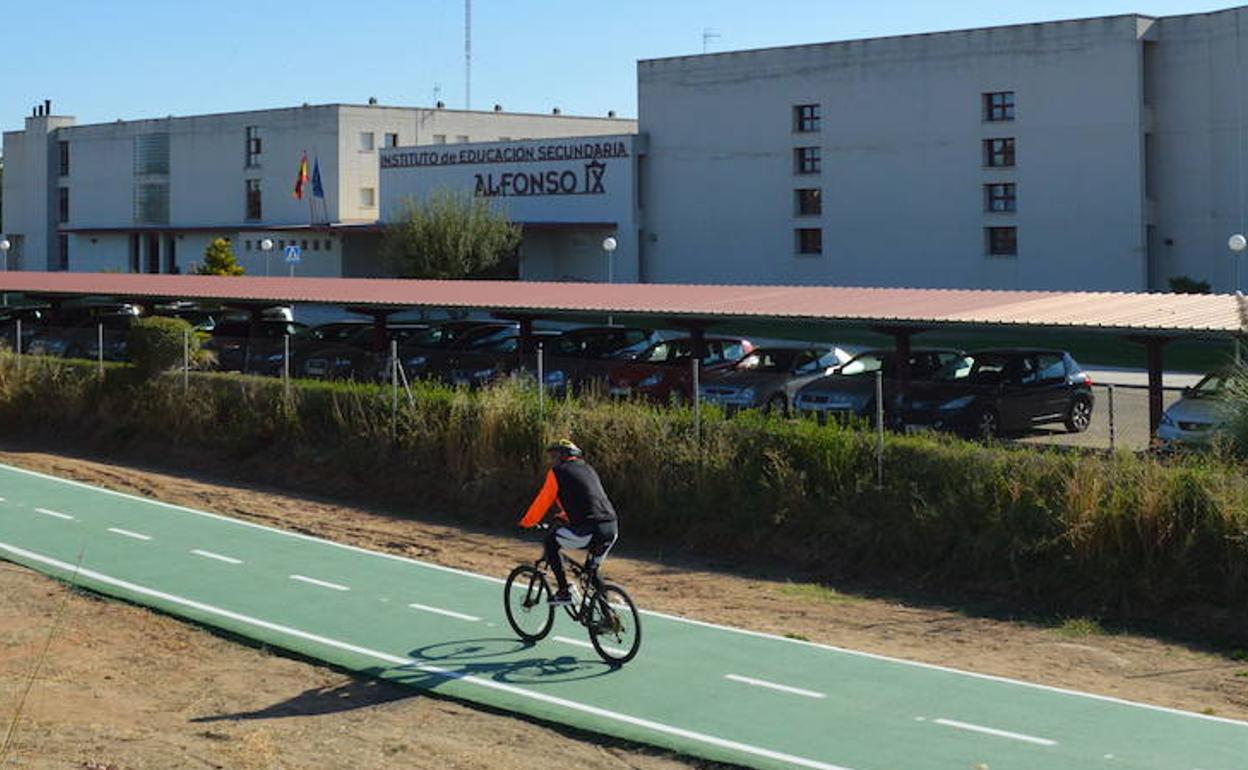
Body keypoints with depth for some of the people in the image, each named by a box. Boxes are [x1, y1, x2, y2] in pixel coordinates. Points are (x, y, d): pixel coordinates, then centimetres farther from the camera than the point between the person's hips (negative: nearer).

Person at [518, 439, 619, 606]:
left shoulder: (558, 472, 4)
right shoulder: (588, 469, 26)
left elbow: (542, 502, 8)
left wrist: (526, 522, 23)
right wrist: (565, 516, 50)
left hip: (589, 532, -7)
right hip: (612, 529, 7)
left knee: (551, 541, 16)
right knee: (593, 570, 28)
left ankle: (563, 592, 10)